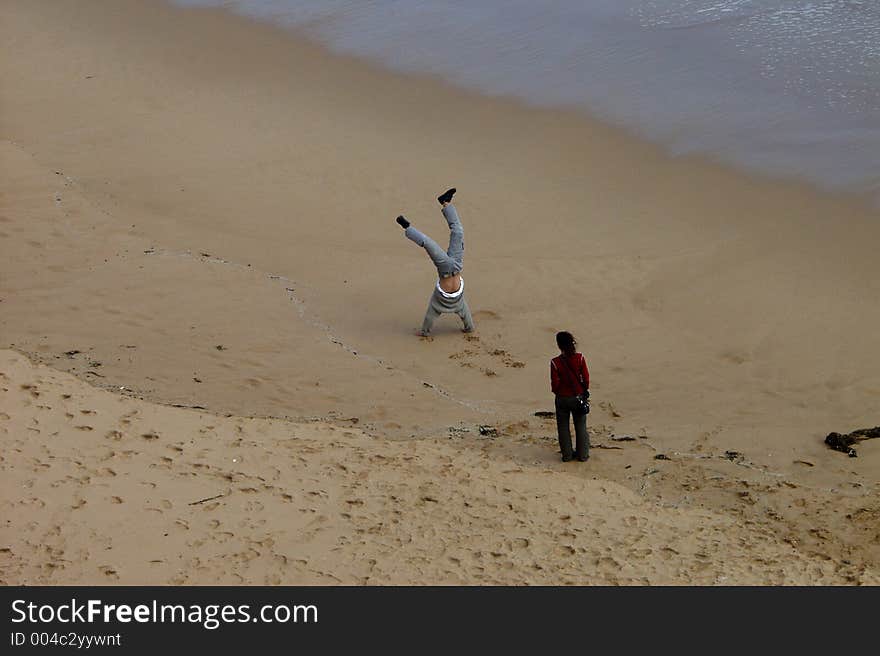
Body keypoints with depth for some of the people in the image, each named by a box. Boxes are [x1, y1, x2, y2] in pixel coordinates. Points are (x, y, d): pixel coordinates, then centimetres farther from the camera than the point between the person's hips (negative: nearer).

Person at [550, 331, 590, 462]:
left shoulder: (555, 362, -16)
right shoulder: (579, 358, -12)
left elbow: (555, 383, -11)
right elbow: (586, 378, -7)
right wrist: (585, 390, 12)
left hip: (562, 398, -1)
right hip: (578, 396, 1)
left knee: (563, 427, 13)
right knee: (581, 426, 14)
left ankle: (566, 455, 18)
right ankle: (582, 454, 19)